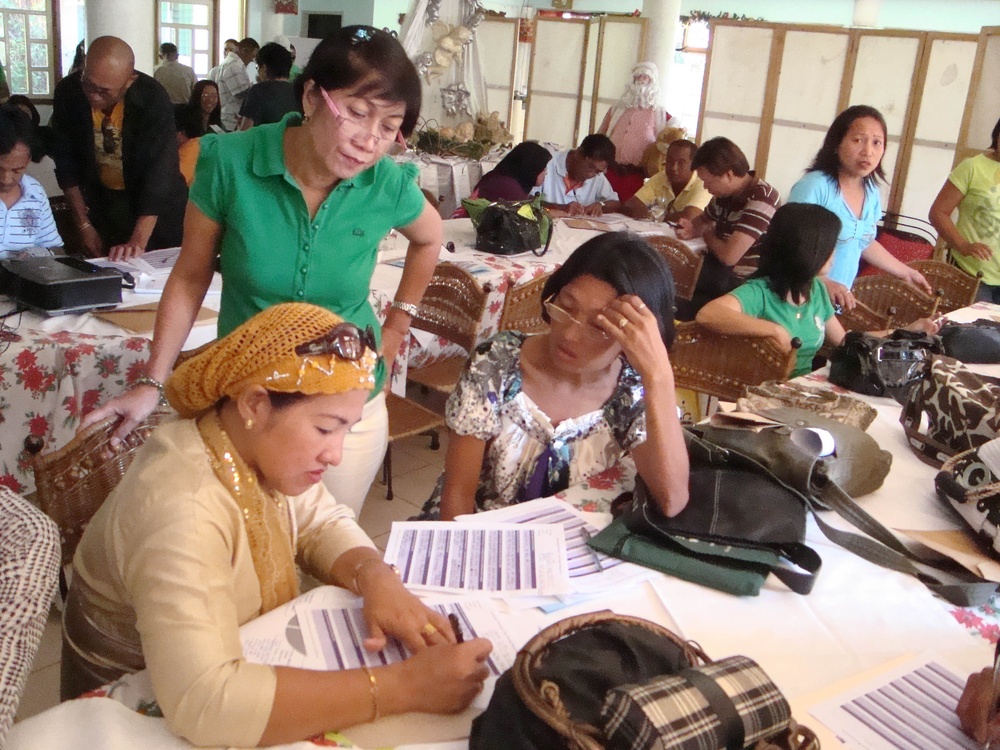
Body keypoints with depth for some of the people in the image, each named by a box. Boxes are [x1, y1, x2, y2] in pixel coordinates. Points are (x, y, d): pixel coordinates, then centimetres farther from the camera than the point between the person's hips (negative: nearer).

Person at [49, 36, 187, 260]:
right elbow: (65, 161, -6)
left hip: (154, 206, -3)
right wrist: (84, 225, -7)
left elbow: (159, 173, -31)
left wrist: (138, 242, -40)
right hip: (101, 199, 3)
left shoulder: (154, 100, -27)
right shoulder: (68, 91, -16)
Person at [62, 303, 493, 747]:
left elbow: (322, 524, 3)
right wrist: (402, 687, -39)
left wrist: (376, 577, -18)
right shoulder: (181, 511, -33)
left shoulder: (263, 448, -11)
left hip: (244, 660, 7)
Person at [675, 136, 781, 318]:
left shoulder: (761, 199, -22)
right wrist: (691, 229, 2)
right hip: (717, 271, 8)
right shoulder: (725, 193, 5)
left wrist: (708, 236, -7)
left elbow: (729, 256, -29)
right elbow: (705, 219, 28)